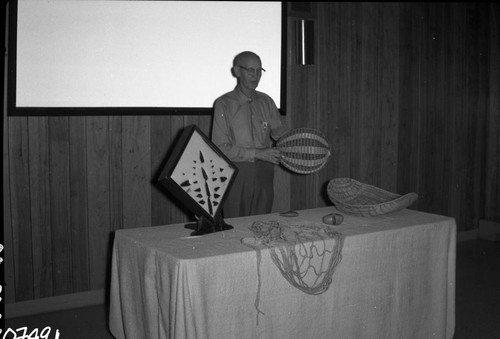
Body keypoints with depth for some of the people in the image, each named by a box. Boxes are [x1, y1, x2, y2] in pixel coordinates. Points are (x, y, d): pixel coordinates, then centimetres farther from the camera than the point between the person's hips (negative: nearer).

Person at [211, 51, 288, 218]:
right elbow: (221, 148, -11)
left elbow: (282, 134, 16)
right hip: (236, 174, -4)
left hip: (263, 173, 4)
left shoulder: (266, 101, 10)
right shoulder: (224, 104, -4)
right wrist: (258, 153, -17)